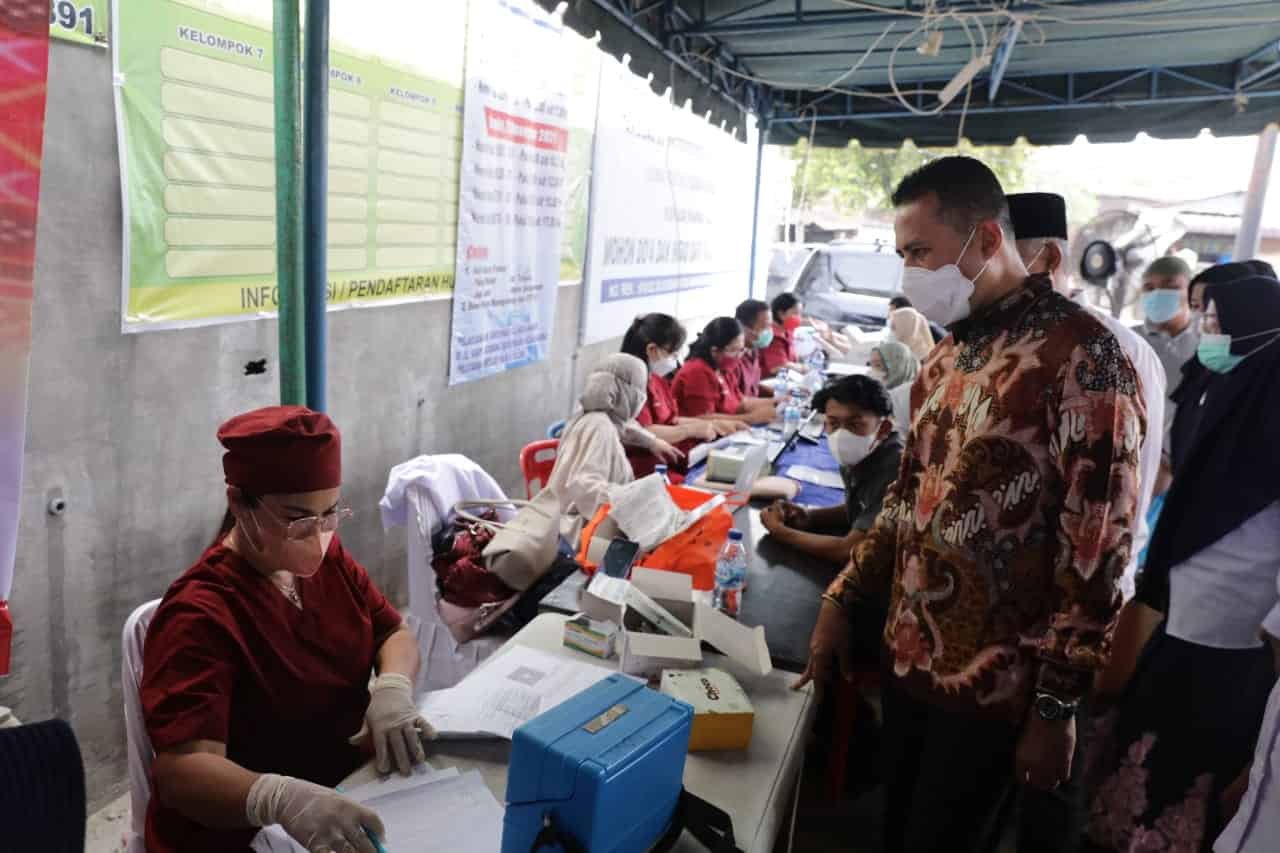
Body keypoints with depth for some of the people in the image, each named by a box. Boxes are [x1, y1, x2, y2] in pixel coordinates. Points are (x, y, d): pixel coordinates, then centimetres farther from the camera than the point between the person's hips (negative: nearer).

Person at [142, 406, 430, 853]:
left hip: (352, 794, 6)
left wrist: (393, 688, -15)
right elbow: (180, 771, -25)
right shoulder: (201, 616, -19)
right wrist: (282, 798, -42)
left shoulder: (326, 557, -1)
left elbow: (394, 633, 5)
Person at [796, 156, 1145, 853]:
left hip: (993, 685, -7)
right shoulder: (947, 355, 9)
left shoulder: (1080, 355, -16)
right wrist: (841, 598, 11)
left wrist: (1057, 705, -14)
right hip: (908, 657, 7)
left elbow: (1098, 550, -17)